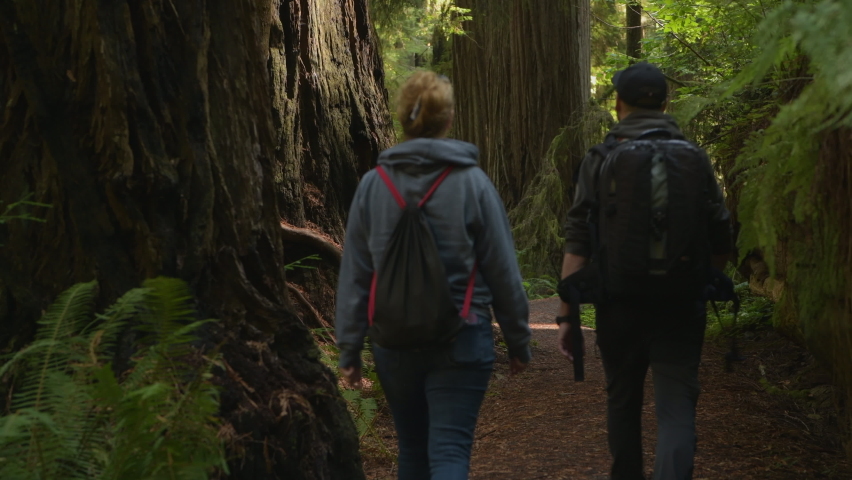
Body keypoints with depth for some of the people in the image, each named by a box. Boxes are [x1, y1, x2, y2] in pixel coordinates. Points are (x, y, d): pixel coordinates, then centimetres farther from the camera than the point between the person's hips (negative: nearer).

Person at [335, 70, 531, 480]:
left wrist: (349, 348, 8)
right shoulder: (471, 183, -8)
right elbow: (502, 270, -4)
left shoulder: (373, 185, -2)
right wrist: (518, 341, 7)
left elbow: (354, 276, 0)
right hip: (461, 339, -3)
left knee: (412, 446, 18)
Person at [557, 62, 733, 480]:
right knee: (676, 407, -3)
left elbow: (577, 242, -7)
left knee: (623, 402, 19)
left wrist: (566, 313, -5)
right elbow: (720, 238, 5)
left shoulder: (599, 161, -2)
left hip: (619, 304, 1)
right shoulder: (693, 157, 1)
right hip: (680, 306, 0)